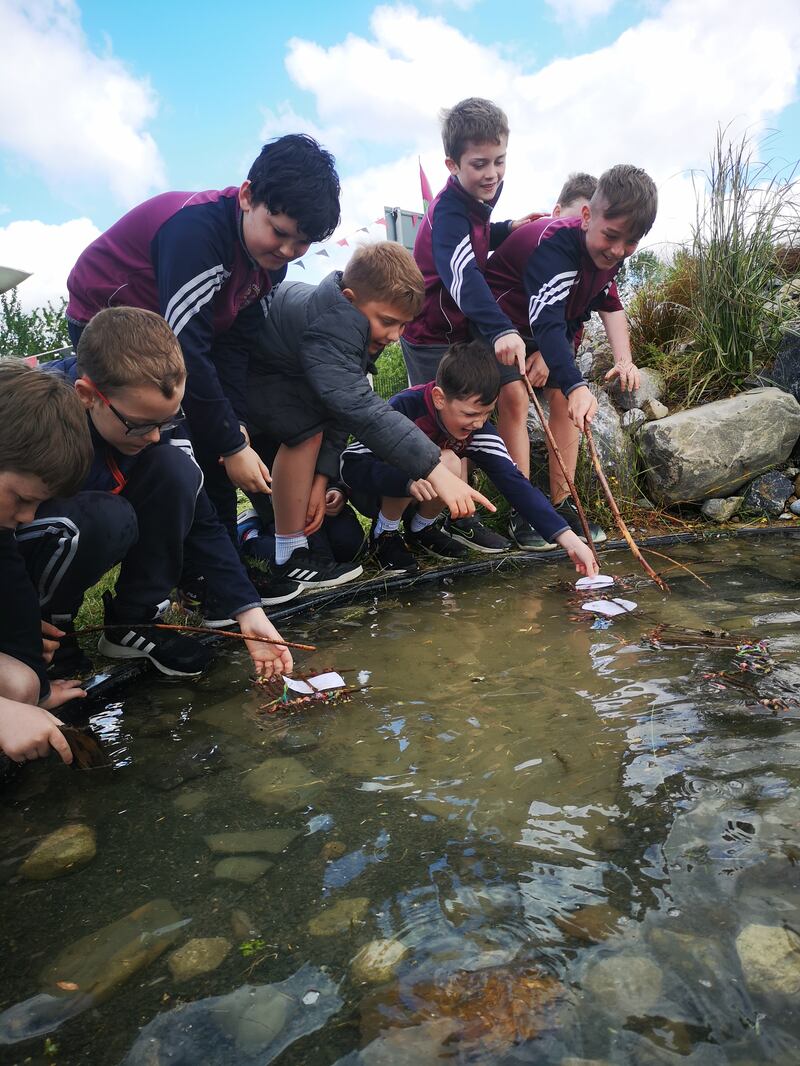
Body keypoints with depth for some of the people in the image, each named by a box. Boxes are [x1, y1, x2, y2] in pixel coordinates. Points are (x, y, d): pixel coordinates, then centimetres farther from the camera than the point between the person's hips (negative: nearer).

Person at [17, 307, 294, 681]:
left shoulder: (154, 409, -18)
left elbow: (200, 520, -15)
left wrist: (248, 611, -20)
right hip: (20, 545, -4)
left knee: (175, 470, -22)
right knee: (106, 518, -36)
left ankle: (132, 622, -9)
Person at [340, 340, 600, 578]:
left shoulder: (477, 427, -19)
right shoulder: (404, 408, -31)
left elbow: (514, 482, -26)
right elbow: (353, 464, -33)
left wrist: (569, 539, -35)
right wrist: (409, 481, -51)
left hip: (422, 497, 4)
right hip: (369, 487, -4)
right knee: (446, 463, -32)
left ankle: (419, 529, 1)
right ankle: (385, 533, -10)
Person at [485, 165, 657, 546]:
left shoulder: (610, 253, -12)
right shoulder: (555, 245, -38)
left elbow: (610, 305, 5)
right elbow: (547, 324, -51)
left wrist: (624, 357, -12)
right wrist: (577, 386, -63)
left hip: (554, 325, 8)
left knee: (563, 400, 1)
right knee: (516, 397, -22)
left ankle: (562, 504, 6)